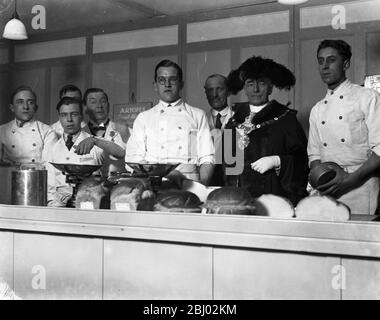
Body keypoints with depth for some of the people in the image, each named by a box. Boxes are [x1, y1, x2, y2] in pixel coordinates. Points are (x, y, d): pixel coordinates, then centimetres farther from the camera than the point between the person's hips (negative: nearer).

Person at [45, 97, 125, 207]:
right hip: (61, 203, 2)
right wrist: (56, 204, -6)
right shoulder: (54, 150, 16)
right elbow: (49, 187, 14)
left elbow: (120, 153, -12)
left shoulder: (95, 144, 7)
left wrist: (93, 140, -25)